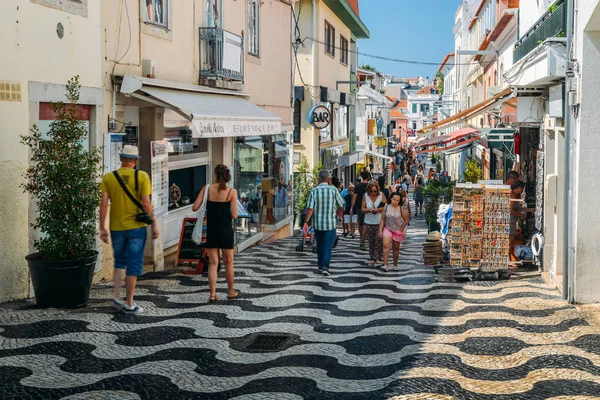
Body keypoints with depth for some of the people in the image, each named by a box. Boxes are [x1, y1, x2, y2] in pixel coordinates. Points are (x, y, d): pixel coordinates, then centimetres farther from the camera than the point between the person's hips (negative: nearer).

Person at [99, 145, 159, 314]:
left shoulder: (108, 177, -1)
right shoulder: (142, 176, -7)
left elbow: (104, 204, -4)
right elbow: (146, 203, -11)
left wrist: (102, 228, 2)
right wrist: (154, 224, -1)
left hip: (116, 228, 3)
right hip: (136, 227, -3)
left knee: (120, 261, 20)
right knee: (134, 264, 6)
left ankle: (117, 296, 8)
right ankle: (129, 303, 9)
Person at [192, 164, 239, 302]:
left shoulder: (207, 188, -5)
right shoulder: (231, 192, -8)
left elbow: (195, 207, -6)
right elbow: (234, 215, -12)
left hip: (211, 230, 1)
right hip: (226, 230, -1)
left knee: (213, 262, 8)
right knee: (228, 261, 14)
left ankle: (212, 293, 1)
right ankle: (230, 291, 27)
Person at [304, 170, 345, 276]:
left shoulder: (314, 191, -7)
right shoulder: (333, 190, -8)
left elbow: (310, 209, -11)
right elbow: (341, 206, 0)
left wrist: (306, 222, -5)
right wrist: (338, 212, 21)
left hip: (317, 223, 2)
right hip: (330, 223, -2)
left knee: (319, 244, 19)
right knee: (328, 245, 0)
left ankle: (320, 264, 32)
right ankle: (325, 266, -13)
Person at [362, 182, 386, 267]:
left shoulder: (381, 195, -3)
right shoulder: (365, 196, 1)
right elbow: (363, 209, 2)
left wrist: (379, 210, -19)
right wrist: (369, 210, -18)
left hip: (380, 222, -2)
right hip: (369, 222, 2)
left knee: (379, 240, -8)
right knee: (371, 241, 6)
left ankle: (378, 258, -1)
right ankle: (372, 258, 14)